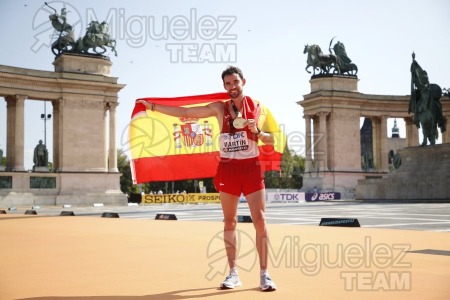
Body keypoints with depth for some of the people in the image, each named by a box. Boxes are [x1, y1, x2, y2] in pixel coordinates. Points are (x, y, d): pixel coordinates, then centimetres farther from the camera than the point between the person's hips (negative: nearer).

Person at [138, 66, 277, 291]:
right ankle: (233, 273, 14)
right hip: (228, 169, 2)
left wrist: (257, 131, -16)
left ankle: (264, 274, 1)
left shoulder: (257, 107, 3)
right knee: (229, 222, 6)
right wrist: (152, 106, 7)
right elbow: (184, 112, 7)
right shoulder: (219, 108, 5)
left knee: (260, 220, -6)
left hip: (251, 168, -1)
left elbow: (271, 140, 5)